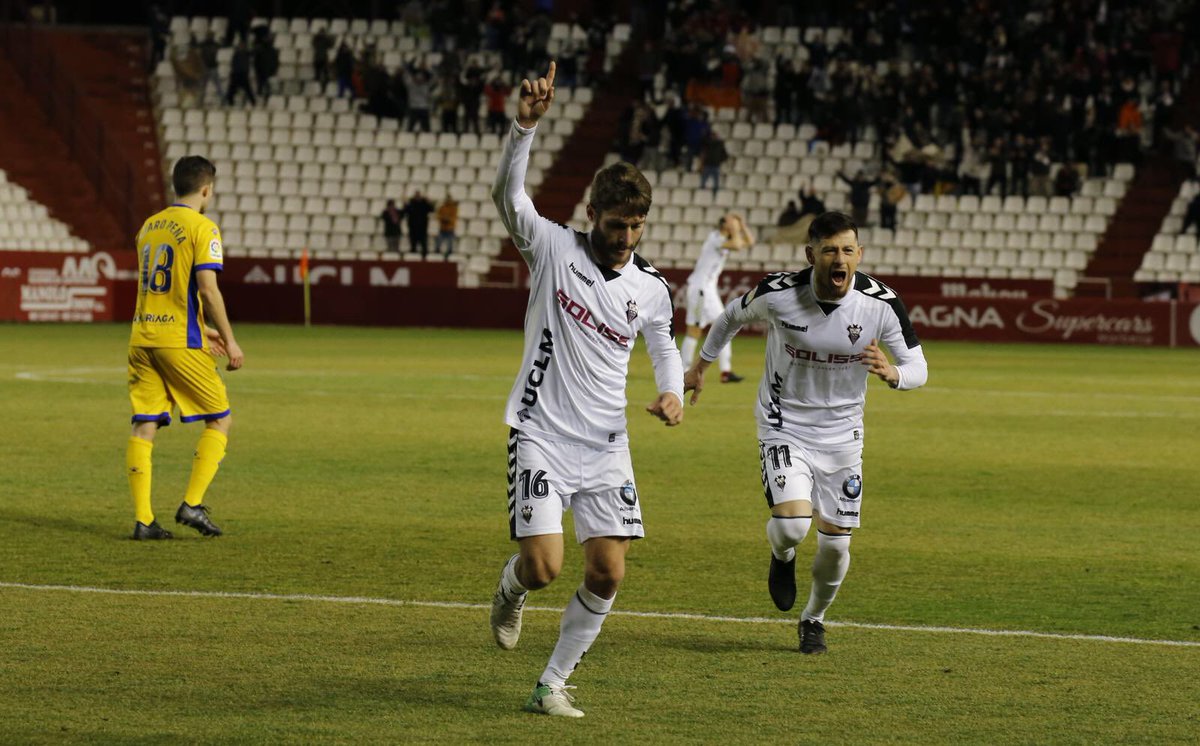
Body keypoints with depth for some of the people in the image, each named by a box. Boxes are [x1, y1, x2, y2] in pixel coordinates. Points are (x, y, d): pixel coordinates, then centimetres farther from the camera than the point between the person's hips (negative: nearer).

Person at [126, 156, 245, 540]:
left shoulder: (149, 226, 15)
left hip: (142, 337, 6)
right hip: (181, 342, -6)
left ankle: (143, 519, 1)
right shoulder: (202, 228, -8)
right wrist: (229, 339, -8)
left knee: (144, 426, 5)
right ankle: (192, 505, -2)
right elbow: (207, 289, -16)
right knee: (219, 421, 7)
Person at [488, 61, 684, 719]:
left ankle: (552, 684, 10)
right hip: (541, 436, -4)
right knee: (542, 566, -14)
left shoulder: (651, 289, 5)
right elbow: (508, 195, -22)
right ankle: (510, 589, 25)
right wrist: (525, 125, -37)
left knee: (607, 572, -6)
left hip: (606, 445, 4)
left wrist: (672, 393, 3)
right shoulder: (554, 249, -6)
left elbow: (663, 345, 24)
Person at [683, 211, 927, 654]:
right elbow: (734, 315, 5)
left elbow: (918, 368, -8)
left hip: (841, 432, 2)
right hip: (785, 427, -2)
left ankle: (814, 619, 35)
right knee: (792, 523, -24)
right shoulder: (778, 293, -18)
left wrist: (891, 373, -32)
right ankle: (782, 557, 15)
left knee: (835, 544, 5)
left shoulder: (881, 304, -17)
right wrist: (701, 365, 18)